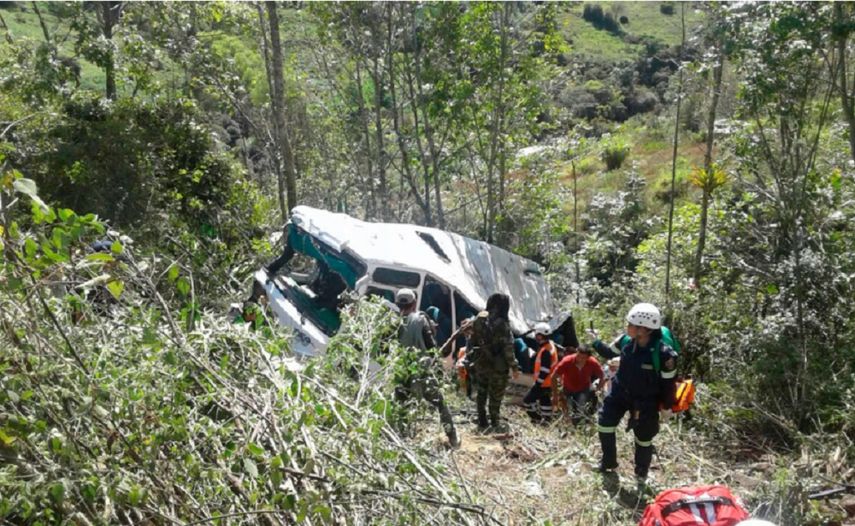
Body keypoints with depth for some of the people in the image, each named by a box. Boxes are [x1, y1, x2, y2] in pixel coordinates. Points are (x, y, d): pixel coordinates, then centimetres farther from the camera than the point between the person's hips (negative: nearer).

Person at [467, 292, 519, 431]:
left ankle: (482, 422, 23)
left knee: (481, 392, 16)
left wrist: (470, 358, 15)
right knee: (496, 394, 10)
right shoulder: (502, 323, -18)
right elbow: (508, 347, -16)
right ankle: (494, 422, 21)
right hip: (497, 366, -5)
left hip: (480, 363, 5)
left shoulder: (479, 319, -1)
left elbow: (472, 341, 6)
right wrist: (513, 367, -9)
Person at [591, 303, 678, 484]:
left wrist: (667, 408, -7)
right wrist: (595, 343, -4)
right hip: (620, 392, 4)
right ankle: (608, 463, 35)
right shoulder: (627, 341, -16)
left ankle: (641, 474, 41)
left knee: (643, 439, 14)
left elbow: (668, 384, -16)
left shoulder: (663, 354, -30)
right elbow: (611, 353, 7)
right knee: (604, 425, 10)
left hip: (646, 402, -4)